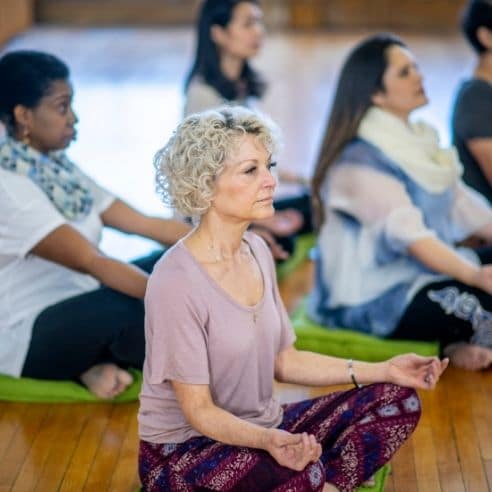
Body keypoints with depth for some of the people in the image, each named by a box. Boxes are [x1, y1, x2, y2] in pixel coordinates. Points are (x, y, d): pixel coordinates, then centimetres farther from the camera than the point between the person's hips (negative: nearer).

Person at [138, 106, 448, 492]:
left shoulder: (257, 251, 2)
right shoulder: (176, 283, -23)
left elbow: (283, 361, 9)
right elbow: (197, 410, -21)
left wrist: (383, 371, 2)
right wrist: (267, 440, -39)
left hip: (261, 426, 9)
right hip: (185, 451, -9)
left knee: (398, 400, -3)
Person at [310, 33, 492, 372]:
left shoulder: (419, 140, 9)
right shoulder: (360, 160, -18)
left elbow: (464, 206, 8)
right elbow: (406, 231, -31)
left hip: (428, 270, 9)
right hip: (374, 300, -9)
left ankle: (460, 340, -2)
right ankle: (455, 343, 2)